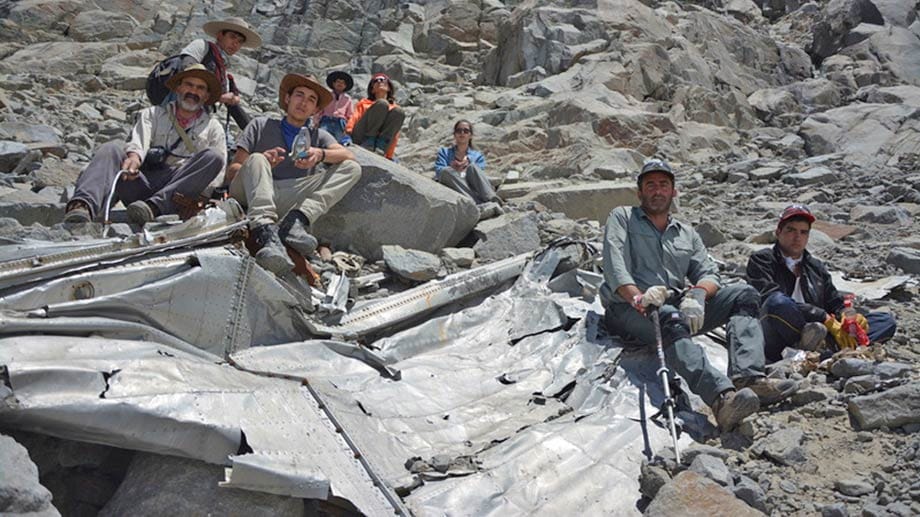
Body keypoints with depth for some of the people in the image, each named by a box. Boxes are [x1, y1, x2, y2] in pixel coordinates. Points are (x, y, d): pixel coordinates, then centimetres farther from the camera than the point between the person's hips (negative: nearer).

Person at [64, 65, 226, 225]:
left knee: (213, 156, -25)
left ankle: (155, 205, -40)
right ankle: (83, 205, -47)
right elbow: (138, 142, 2)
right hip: (143, 181, 1)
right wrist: (134, 156, -22)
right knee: (112, 149, -22)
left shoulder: (213, 127, 23)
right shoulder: (153, 114, 23)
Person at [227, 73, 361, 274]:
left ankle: (296, 220, -32)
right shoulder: (261, 125, 18)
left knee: (352, 169, -9)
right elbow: (231, 173, 7)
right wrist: (260, 165, -15)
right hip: (249, 196, -1)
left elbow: (349, 156, 2)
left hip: (286, 202, 2)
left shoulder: (318, 136, 24)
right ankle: (266, 234, -51)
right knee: (256, 160, -31)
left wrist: (321, 154, -19)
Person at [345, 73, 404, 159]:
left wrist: (389, 156, 4)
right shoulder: (364, 103, 26)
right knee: (382, 104, -18)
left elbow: (394, 137, 17)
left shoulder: (394, 108, 26)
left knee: (398, 112, -18)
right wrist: (348, 135, -11)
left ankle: (380, 147, -28)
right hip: (360, 138, -1)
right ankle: (367, 143, -26)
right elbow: (354, 119, 10)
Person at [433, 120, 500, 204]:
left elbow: (480, 174, 7)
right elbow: (439, 171, 6)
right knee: (446, 171, -30)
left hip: (473, 189, 0)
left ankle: (493, 201, -50)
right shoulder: (444, 152, 26)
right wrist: (453, 168, -12)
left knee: (472, 166, -26)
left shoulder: (478, 156, 27)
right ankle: (478, 203, -47)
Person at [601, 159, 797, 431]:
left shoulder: (687, 234, 26)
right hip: (628, 308, -5)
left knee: (744, 294, -11)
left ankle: (748, 378, -34)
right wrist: (638, 298, -24)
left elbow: (710, 275, 13)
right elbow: (615, 265, -4)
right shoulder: (622, 218, 14)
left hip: (678, 306, 5)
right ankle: (722, 397, -61)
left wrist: (697, 293, -13)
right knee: (671, 319, -38)